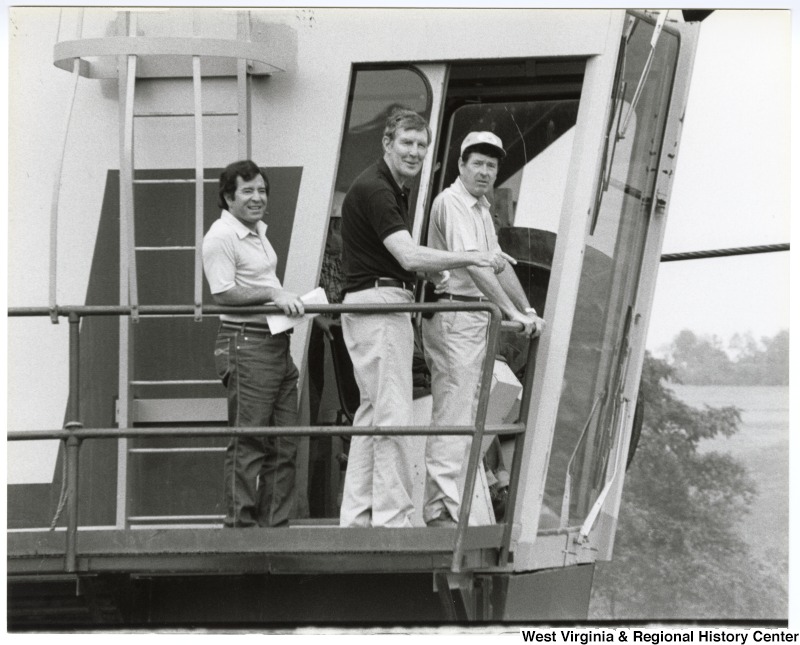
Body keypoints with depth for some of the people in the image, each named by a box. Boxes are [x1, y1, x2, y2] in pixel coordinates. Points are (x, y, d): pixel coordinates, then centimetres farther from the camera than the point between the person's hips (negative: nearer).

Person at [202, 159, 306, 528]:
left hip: (276, 343, 10)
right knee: (247, 443, -9)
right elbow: (224, 293, -19)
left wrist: (289, 302, 17)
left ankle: (275, 525, 14)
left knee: (284, 444, 9)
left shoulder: (258, 232, 19)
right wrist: (273, 295, -22)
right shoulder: (221, 237, -12)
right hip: (245, 344, -10)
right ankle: (240, 524, -5)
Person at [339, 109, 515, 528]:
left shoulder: (395, 190, 18)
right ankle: (391, 518, -11)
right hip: (377, 306, -11)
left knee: (372, 415, 11)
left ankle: (357, 516, 13)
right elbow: (409, 256, -25)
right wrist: (472, 258, -28)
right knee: (394, 417, -11)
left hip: (389, 306, 11)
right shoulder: (373, 188, -15)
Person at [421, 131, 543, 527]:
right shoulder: (451, 202, -13)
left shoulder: (480, 208, 19)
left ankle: (441, 506, 16)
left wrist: (528, 310, 19)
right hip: (453, 315, -10)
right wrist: (512, 312, -29)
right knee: (453, 415, -12)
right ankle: (442, 509, -13)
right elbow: (472, 264, -24)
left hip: (474, 318, 10)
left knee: (463, 415, 12)